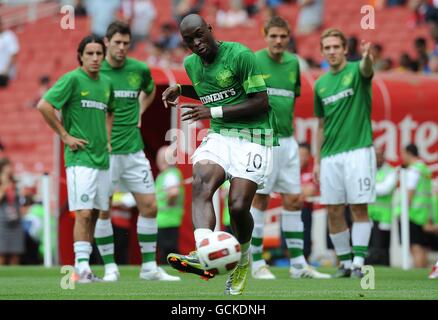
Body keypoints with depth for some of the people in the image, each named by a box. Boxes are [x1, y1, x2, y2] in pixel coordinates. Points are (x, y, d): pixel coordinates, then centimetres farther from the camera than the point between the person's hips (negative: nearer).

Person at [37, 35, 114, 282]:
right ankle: (82, 268, -13)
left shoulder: (106, 83, 13)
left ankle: (84, 268, 12)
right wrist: (65, 136, -12)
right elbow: (44, 106, -15)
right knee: (84, 213, -13)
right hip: (80, 157, -7)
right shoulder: (73, 79, -8)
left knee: (95, 214, 7)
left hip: (102, 158, 7)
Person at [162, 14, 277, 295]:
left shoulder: (240, 55, -11)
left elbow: (260, 102, -13)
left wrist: (214, 112, -15)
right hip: (219, 136, 5)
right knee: (201, 183, -27)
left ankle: (243, 260, 16)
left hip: (253, 137, -5)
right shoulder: (191, 64, 13)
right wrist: (181, 90, 15)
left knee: (238, 206, -16)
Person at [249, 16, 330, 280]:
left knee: (294, 201, 5)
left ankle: (298, 264, 10)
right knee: (260, 200, -2)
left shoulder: (293, 62, 10)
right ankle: (257, 263, 6)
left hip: (287, 140, 6)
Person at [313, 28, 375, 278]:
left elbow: (367, 69, -29)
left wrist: (367, 58, -53)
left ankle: (358, 262, -5)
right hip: (330, 156, 5)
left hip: (358, 151, -5)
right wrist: (317, 162, 15)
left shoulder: (356, 71, -2)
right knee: (334, 211, 4)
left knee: (359, 208, -6)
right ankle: (345, 262, 15)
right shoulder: (321, 84, 13)